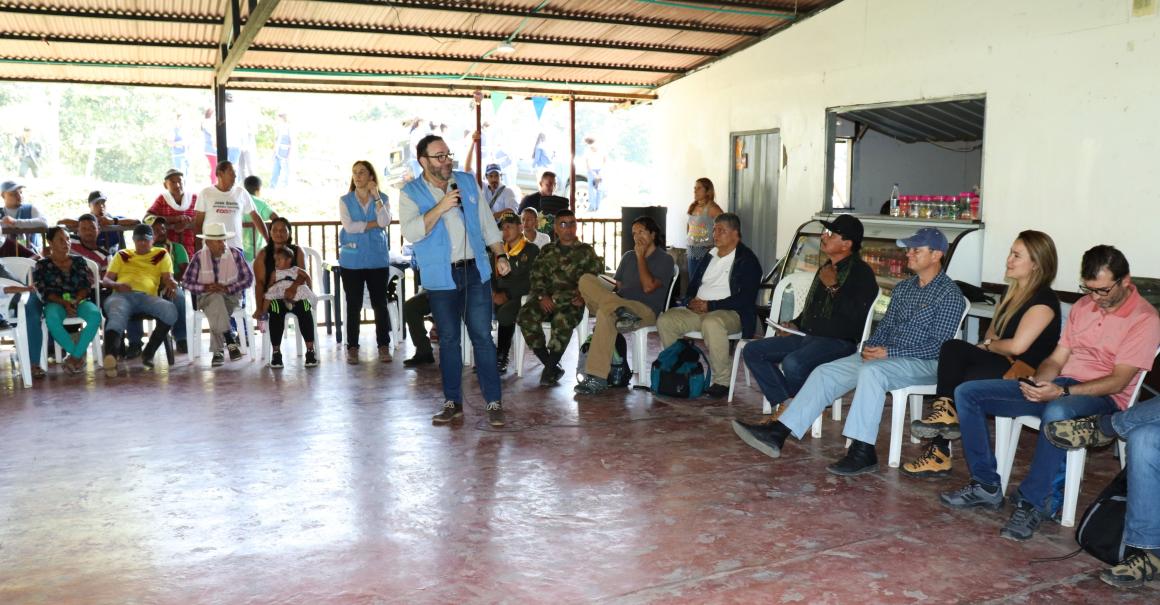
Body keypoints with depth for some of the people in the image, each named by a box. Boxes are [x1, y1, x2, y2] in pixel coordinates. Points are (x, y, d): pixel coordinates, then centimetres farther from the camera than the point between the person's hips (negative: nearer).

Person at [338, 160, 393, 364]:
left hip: (378, 259, 0)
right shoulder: (345, 200, 4)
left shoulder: (382, 198, 6)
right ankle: (352, 347, 13)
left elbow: (385, 221, -12)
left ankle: (384, 346, 11)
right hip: (352, 260, 0)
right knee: (354, 305, 5)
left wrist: (376, 196, -12)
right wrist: (374, 224, -8)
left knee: (380, 303, 2)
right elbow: (349, 226, -10)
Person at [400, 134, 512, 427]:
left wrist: (500, 255, 6)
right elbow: (411, 232, -16)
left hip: (475, 272, 1)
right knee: (448, 340, 7)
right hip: (440, 278, -1)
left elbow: (487, 222, 14)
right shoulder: (411, 193, -1)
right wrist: (440, 207, -21)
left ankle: (494, 402, 2)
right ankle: (453, 402, 19)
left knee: (482, 336, -2)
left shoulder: (468, 183, 8)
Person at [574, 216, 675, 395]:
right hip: (619, 302, 6)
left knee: (605, 313, -37)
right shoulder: (628, 256, 24)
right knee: (586, 279, -16)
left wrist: (641, 257, -3)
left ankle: (597, 379, -38)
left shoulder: (664, 259, 4)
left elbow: (648, 287, -10)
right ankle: (619, 312, -36)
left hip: (646, 311, -6)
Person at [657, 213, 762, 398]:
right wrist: (691, 302, 0)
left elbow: (745, 299, -13)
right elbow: (692, 285, 25)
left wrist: (710, 305, -18)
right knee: (665, 320, -14)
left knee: (711, 323, -39)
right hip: (697, 310, 7)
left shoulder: (747, 260, -2)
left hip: (730, 313, -7)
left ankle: (722, 382, -27)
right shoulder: (709, 257, 21)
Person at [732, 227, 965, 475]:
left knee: (871, 371, -37)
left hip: (923, 363, -7)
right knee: (825, 371, -9)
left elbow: (939, 346, -14)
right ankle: (778, 432, -16)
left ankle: (863, 452, -36)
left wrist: (889, 352, -20)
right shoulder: (903, 287, 17)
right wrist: (871, 346, -4)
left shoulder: (950, 295, -7)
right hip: (885, 355, 7)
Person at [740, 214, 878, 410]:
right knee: (752, 351, -3)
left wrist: (833, 287, -14)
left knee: (792, 363, -35)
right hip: (807, 336, 9)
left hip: (839, 341, -9)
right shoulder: (826, 268, 20)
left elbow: (854, 320, -19)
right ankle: (783, 404, -10)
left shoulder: (861, 273, -7)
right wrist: (795, 324, 12)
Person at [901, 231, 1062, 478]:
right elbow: (992, 331, 21)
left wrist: (988, 345, -1)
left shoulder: (1044, 300, -11)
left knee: (966, 380, -28)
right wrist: (993, 343, -2)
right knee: (952, 347, -16)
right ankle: (945, 412, -23)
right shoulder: (1011, 292, 16)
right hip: (1001, 364, 8)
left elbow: (1017, 346, -20)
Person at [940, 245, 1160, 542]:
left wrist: (1061, 391, -26)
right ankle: (987, 486, -6)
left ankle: (1032, 503, -30)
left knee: (1056, 413, -44)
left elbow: (1118, 381, -15)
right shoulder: (1082, 306, 15)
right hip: (1058, 386, 7)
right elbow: (1056, 359, 14)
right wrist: (1038, 382, -9)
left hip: (1102, 398, -7)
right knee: (967, 392, -6)